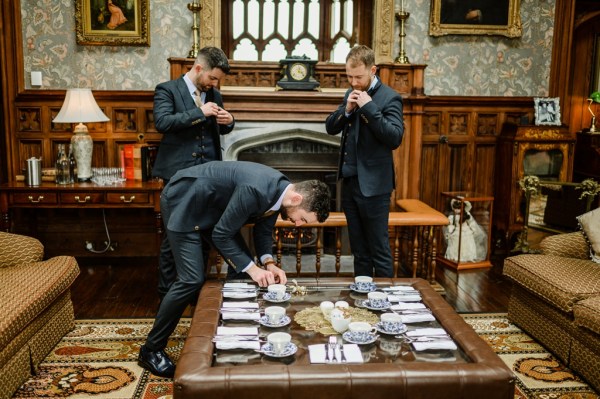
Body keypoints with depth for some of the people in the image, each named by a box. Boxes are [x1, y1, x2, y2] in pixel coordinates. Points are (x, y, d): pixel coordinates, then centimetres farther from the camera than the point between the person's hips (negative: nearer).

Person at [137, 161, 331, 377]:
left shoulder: (279, 191, -8)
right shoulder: (256, 190, -35)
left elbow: (264, 228, 6)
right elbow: (220, 234, -26)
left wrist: (268, 263, -9)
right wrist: (251, 268, -22)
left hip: (212, 206, 9)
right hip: (183, 201, -9)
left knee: (243, 266, 6)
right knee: (192, 279, -14)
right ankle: (151, 350, 1)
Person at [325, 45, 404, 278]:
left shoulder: (389, 98, -9)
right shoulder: (351, 94, 12)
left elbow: (395, 138, -20)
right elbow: (330, 128, 10)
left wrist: (369, 107, -22)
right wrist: (347, 110, -7)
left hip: (373, 185, -7)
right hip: (349, 181, 7)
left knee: (379, 251, 2)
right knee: (359, 251, 16)